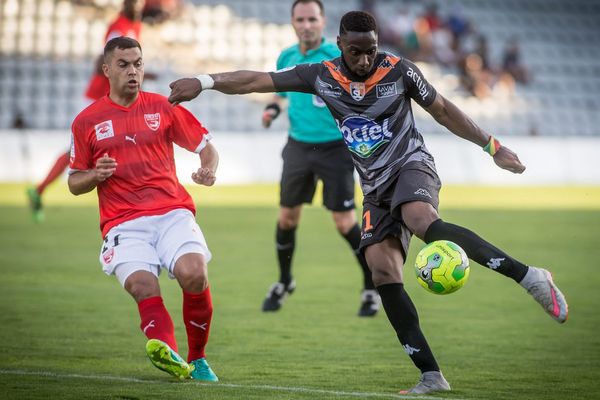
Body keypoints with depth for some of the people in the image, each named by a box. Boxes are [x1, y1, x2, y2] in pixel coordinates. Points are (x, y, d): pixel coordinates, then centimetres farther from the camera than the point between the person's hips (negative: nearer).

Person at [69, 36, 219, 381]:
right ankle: (169, 353, -51)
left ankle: (197, 360, -6)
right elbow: (75, 183, 17)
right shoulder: (87, 121, 10)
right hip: (123, 222, 0)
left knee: (193, 274, -26)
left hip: (172, 213, 0)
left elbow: (206, 146, 16)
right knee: (143, 287, -28)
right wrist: (95, 175, -6)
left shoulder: (163, 107, 11)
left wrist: (209, 170, -7)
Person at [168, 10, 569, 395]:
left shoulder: (400, 70, -6)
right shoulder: (321, 77, 0)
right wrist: (205, 81, -13)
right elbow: (258, 81, -2)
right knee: (382, 268, -12)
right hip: (376, 185, 4)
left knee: (422, 220, -37)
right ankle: (431, 375, -13)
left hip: (411, 164, -4)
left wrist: (492, 146, 9)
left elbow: (443, 110, 7)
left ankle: (530, 276, -37)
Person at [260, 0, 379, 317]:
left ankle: (372, 288, 8)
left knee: (345, 223, -7)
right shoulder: (286, 58, 5)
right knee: (286, 217, 11)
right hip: (298, 146, 5)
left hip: (334, 147, -5)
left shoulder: (336, 57, -13)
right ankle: (284, 283, 32)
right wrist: (273, 107, 3)